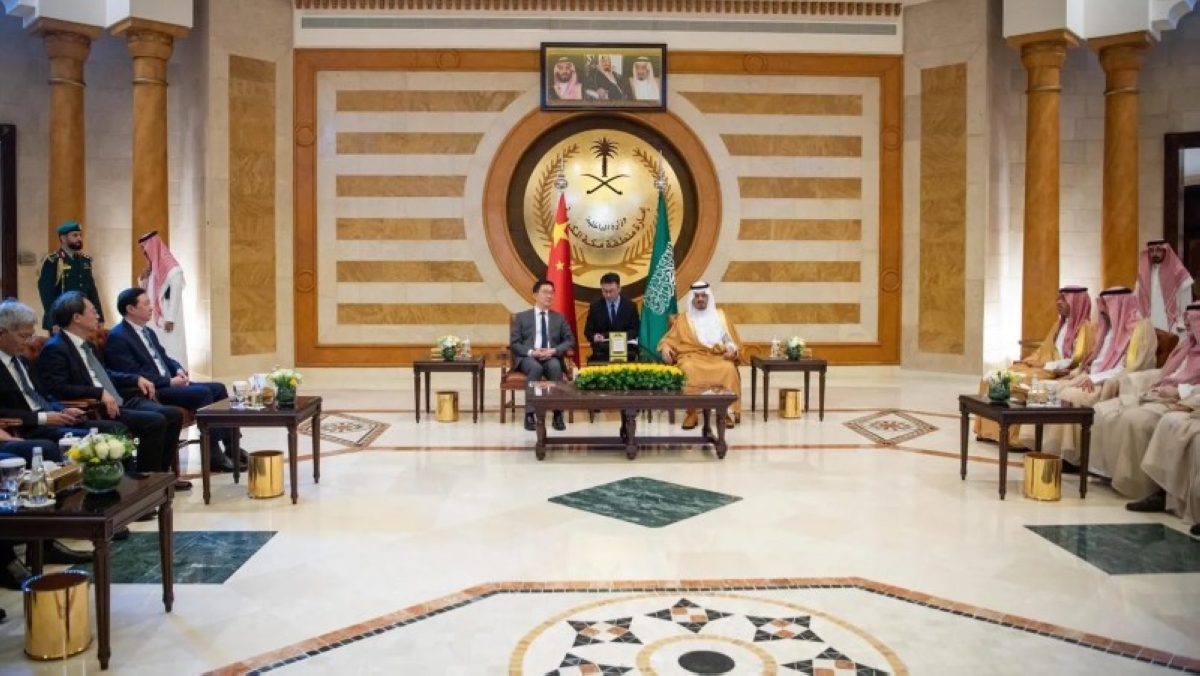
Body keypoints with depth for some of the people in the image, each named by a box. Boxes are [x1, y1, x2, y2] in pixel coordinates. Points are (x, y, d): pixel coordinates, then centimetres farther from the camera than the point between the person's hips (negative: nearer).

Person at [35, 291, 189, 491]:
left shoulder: (86, 344, 18)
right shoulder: (54, 348, -10)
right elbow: (57, 389, -22)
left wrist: (136, 379, 14)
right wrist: (99, 393, -28)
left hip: (119, 402, 10)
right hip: (93, 411, -10)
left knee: (173, 414, 0)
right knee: (155, 421, -25)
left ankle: (160, 474, 9)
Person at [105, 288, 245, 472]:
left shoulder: (147, 331, 19)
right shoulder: (117, 337, -11)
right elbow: (133, 375, -19)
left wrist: (179, 370, 2)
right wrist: (169, 381, -18)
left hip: (169, 384, 10)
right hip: (150, 392, -10)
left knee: (218, 388, -3)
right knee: (203, 393, -26)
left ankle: (231, 447, -1)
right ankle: (214, 456, -21)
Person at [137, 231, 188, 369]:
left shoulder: (172, 268, -13)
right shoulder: (151, 267, 12)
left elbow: (175, 295, -16)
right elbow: (145, 291, 21)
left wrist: (170, 320, -19)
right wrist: (143, 278, 1)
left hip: (167, 318, -8)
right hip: (154, 318, 8)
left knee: (170, 350, -5)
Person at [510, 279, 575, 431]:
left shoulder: (559, 318, 18)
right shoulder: (522, 317, 13)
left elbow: (570, 341, 10)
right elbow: (514, 343, 4)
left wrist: (554, 351, -10)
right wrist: (531, 352, -15)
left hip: (551, 357, 1)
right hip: (528, 358, -1)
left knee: (555, 367, -35)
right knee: (535, 367, -37)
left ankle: (558, 414, -31)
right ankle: (530, 414, -34)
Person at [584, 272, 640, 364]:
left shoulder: (630, 306, 7)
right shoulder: (595, 306, 7)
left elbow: (636, 330, 6)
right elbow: (588, 331, 8)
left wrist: (625, 336, -16)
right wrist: (594, 336, -16)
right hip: (601, 350, -1)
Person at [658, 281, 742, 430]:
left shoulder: (720, 316, 21)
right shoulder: (683, 319, 18)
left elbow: (732, 340, 18)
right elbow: (669, 339, 13)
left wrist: (731, 348, -5)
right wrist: (665, 348, -10)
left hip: (717, 356, 1)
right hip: (692, 356, -1)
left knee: (729, 369, -34)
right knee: (688, 370, -37)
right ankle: (691, 412, -30)